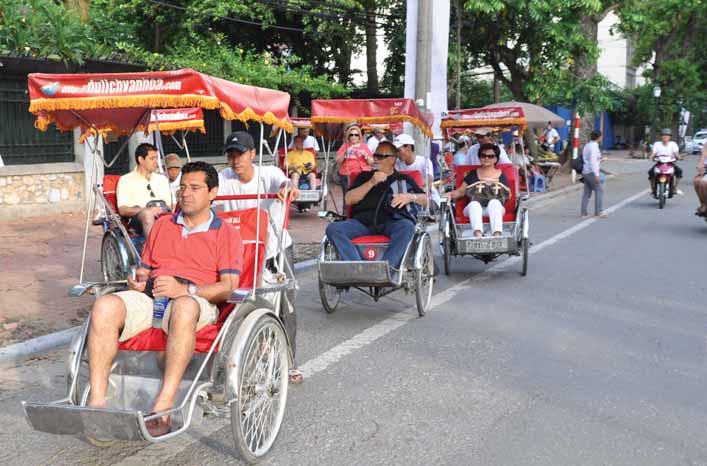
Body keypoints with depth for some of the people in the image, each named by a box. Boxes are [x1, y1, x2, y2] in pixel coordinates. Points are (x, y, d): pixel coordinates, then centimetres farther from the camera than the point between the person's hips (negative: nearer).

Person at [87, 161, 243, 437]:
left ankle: (163, 406, -43)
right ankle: (96, 399, -30)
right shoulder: (162, 225, 29)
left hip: (197, 299, -4)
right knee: (105, 306, -28)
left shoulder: (226, 233, 13)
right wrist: (137, 281, 3)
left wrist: (185, 289, -16)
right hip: (148, 296, 4)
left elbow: (229, 287, 0)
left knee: (184, 308, -42)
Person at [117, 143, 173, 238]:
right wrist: (146, 210, -18)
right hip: (136, 221, -3)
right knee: (147, 214, -39)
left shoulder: (162, 179, 28)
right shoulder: (126, 180, 13)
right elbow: (122, 210, -1)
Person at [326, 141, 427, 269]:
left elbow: (425, 199, 19)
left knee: (407, 226, -36)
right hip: (362, 221, 2)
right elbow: (349, 200, 14)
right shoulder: (365, 176, 29)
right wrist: (371, 183, 4)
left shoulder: (404, 179, 25)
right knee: (333, 228, -27)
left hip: (392, 222, -2)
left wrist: (410, 197, -2)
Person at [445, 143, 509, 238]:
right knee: (474, 204, -34)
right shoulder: (473, 174, 21)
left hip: (495, 208, 0)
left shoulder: (501, 175, 19)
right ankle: (478, 235, -58)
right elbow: (461, 191, 18)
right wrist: (450, 194, -1)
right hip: (473, 209, 0)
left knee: (494, 202, -35)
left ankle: (497, 234, -55)